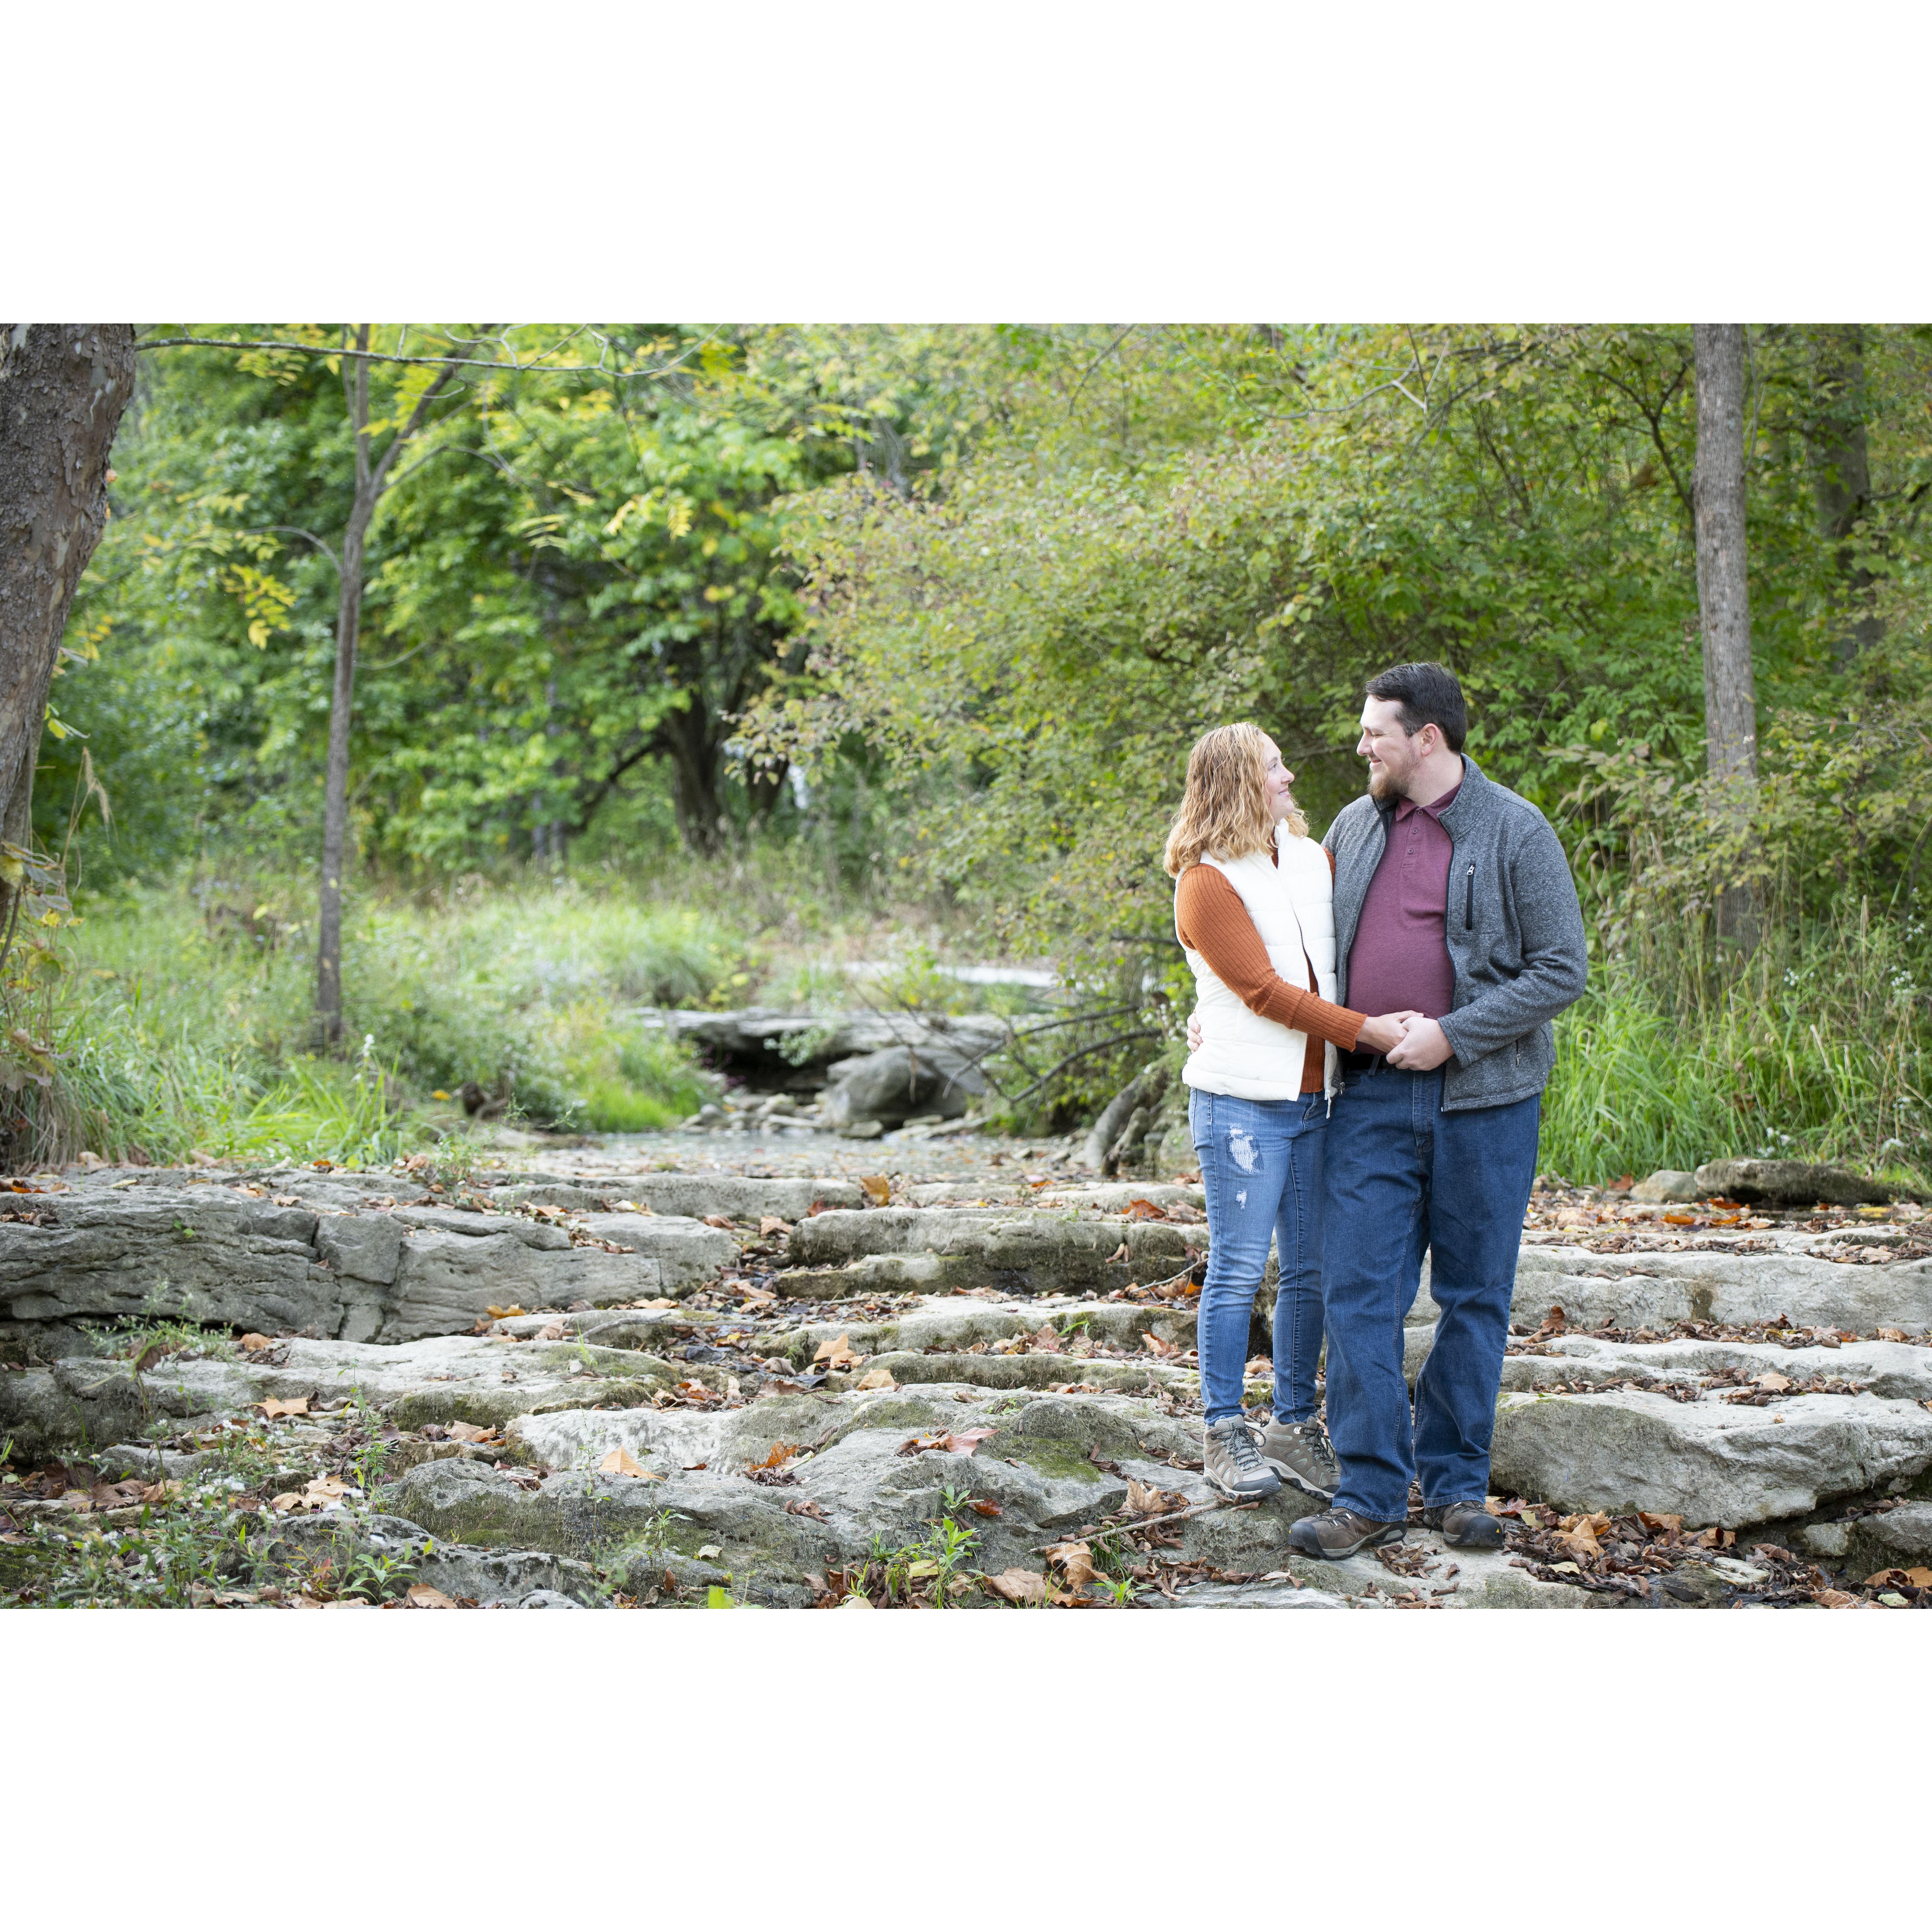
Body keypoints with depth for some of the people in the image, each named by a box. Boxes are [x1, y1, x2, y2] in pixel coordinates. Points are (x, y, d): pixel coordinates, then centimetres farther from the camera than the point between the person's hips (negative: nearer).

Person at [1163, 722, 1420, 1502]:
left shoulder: (1313, 860, 14)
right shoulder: (1207, 883, -8)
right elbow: (1264, 990, -14)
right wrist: (1366, 1031, -17)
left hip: (1317, 1097, 7)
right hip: (1244, 1100, -7)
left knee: (1311, 1270, 9)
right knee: (1238, 1270, -1)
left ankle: (1295, 1425, 19)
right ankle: (1226, 1436, 7)